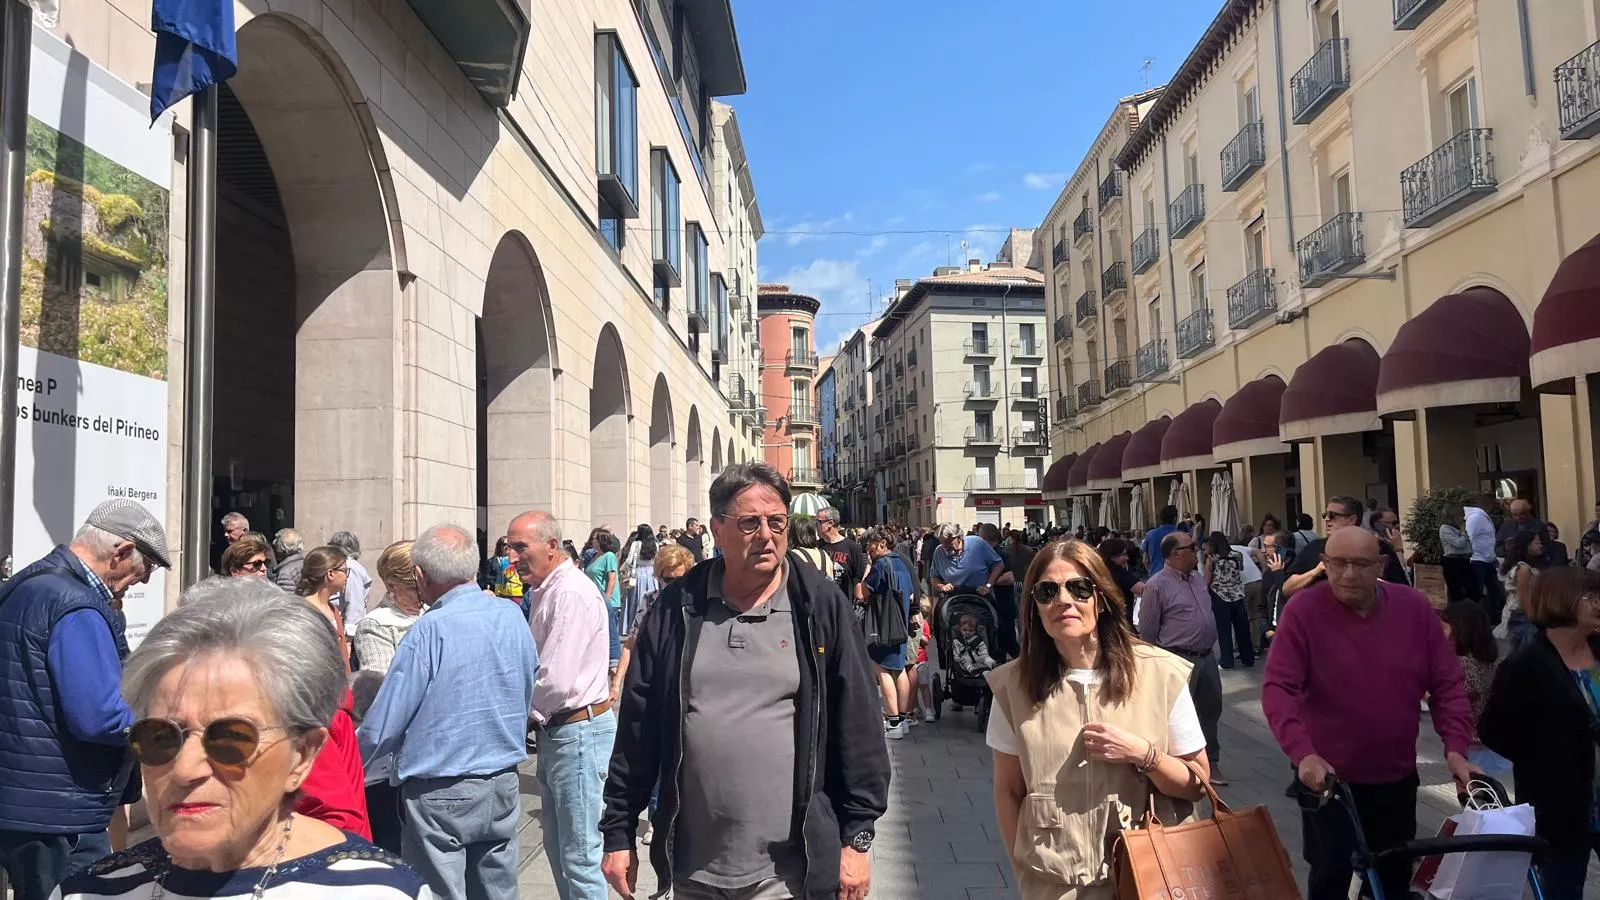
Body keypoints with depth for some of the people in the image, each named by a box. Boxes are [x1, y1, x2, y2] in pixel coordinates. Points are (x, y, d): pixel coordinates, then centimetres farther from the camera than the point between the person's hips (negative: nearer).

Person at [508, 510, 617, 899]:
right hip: (555, 731, 10)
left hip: (578, 732, -10)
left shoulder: (572, 593, -20)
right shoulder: (544, 591, 11)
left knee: (580, 857, -1)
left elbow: (554, 681, -24)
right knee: (558, 849, 21)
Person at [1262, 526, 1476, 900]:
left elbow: (1447, 684, -2)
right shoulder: (1303, 610, -17)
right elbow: (1278, 688, -21)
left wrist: (1455, 747, -13)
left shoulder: (1415, 607, -7)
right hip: (1327, 774, -4)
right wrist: (1303, 752, -33)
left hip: (1397, 774, 4)